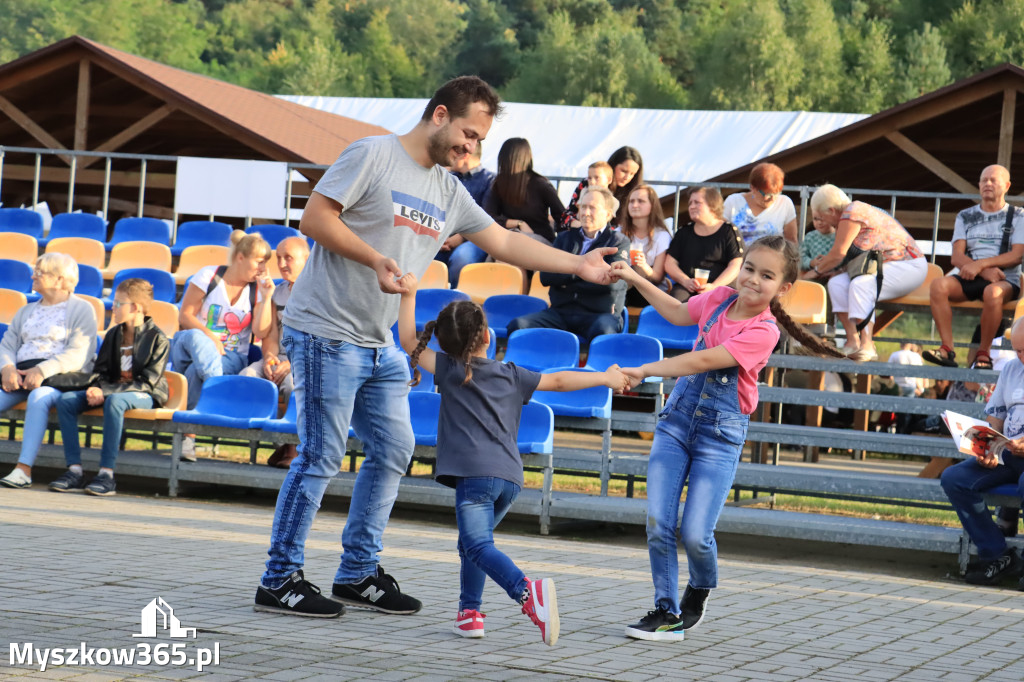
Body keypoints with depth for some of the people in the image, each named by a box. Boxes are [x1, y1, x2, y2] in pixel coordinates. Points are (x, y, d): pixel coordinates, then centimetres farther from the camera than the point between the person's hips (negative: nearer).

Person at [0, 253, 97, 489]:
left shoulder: (81, 309, 7)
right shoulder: (26, 312, 29)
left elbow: (77, 355, -7)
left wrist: (42, 371, -20)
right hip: (20, 374, 6)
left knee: (39, 397, -38)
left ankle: (24, 469, -44)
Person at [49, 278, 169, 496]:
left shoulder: (158, 339, -11)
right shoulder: (113, 335, 10)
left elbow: (147, 382, -17)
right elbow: (100, 370, 13)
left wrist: (106, 392, -25)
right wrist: (96, 389, -13)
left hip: (145, 396, -7)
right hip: (111, 390, 7)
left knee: (114, 401, -40)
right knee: (66, 400, -16)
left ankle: (107, 474, -39)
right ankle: (75, 471, -21)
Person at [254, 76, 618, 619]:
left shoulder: (449, 192, 15)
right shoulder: (372, 156, -8)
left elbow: (504, 242, 15)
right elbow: (315, 216, -13)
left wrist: (577, 264, 7)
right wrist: (375, 258, -21)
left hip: (379, 345, 9)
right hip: (326, 333, -9)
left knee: (393, 451, 9)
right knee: (320, 456, -8)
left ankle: (358, 573, 20)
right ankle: (279, 582, -1)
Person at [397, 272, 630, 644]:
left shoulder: (451, 370, 6)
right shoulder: (511, 375, 18)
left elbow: (409, 342, 6)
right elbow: (558, 381, 26)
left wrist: (409, 295, 12)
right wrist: (606, 378, 37)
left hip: (475, 473, -6)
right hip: (511, 476, 6)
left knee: (478, 544, -18)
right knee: (473, 540, 23)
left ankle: (528, 592, -41)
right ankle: (469, 612, 17)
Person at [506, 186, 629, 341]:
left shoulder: (619, 241, 9)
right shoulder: (565, 238, 22)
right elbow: (545, 276, 7)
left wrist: (566, 282, -3)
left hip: (599, 314, -4)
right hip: (561, 312, 4)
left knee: (603, 330, -41)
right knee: (518, 325, -23)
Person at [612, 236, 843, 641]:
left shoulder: (762, 332, -17)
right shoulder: (720, 299, 2)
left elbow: (702, 361, -25)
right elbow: (677, 314, 24)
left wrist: (644, 371, -28)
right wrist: (635, 280, 20)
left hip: (720, 436, -5)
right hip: (677, 421, 5)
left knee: (695, 534, -9)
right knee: (658, 524, -6)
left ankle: (700, 592, 23)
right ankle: (666, 611, 7)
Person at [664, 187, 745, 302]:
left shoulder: (729, 231, 10)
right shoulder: (684, 232, 21)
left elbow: (736, 266, 1)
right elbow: (670, 263, 15)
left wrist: (713, 286, -14)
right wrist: (686, 281, -6)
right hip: (685, 287, 3)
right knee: (676, 297, -34)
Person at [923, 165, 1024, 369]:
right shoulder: (965, 217, 17)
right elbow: (956, 257, 5)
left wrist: (980, 264, -18)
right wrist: (985, 271, -15)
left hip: (1005, 280, -3)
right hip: (970, 279, 3)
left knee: (992, 292, -40)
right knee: (939, 285, -29)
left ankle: (984, 353, -25)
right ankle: (947, 349, -31)